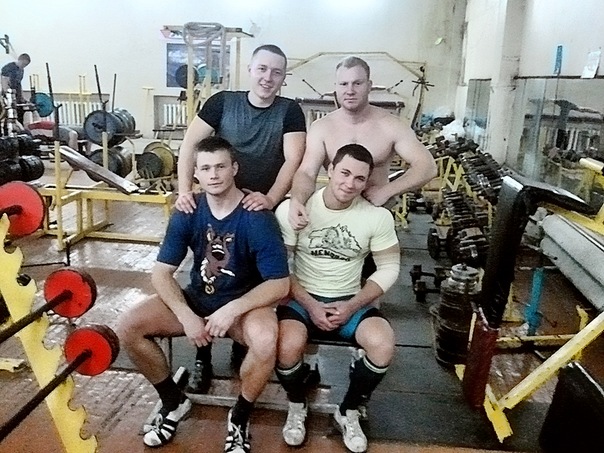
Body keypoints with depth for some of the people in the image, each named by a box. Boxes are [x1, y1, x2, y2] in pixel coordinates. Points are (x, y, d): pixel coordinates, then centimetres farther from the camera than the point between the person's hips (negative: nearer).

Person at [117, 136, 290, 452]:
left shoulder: (257, 219, -19)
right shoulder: (187, 213, -8)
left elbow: (279, 284, -19)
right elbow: (161, 274, -7)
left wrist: (233, 309, -31)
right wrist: (187, 316, -22)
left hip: (244, 304, -4)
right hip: (197, 300, 4)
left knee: (265, 340, -36)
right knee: (127, 327, -14)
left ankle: (239, 417, -5)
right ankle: (174, 402, 10)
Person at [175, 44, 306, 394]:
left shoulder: (290, 111, -4)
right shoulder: (223, 102, -3)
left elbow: (293, 160, -14)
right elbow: (190, 144, -5)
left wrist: (270, 198, -30)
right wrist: (184, 190, -19)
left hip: (263, 211, 0)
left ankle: (242, 351, 33)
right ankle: (202, 360, 21)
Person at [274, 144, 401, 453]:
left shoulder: (378, 216, -8)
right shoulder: (292, 208, -11)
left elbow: (389, 268, -1)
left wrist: (352, 306, -12)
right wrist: (310, 306, -16)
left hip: (350, 300, 2)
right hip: (301, 298, -1)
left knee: (383, 346, -26)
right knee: (287, 347, -30)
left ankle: (348, 412, 5)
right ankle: (296, 406, 7)